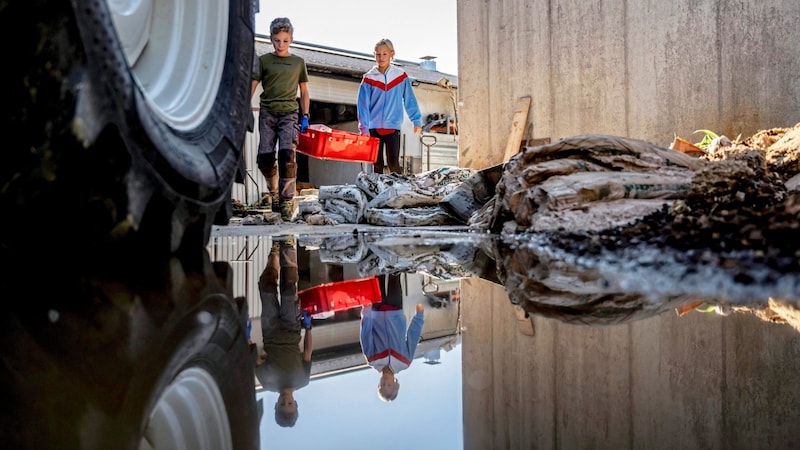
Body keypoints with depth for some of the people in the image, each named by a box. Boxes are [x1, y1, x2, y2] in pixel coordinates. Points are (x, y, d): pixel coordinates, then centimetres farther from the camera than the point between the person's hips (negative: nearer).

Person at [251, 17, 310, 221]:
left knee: (287, 153, -17)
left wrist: (305, 116, 8)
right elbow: (251, 86, 6)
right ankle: (274, 193, 19)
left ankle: (288, 200, -13)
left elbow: (304, 91, 18)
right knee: (264, 156, -6)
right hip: (267, 113, 1)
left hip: (289, 113, 0)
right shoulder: (263, 60, 10)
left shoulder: (298, 62, 14)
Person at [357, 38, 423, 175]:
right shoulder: (368, 78, 0)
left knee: (393, 162, -8)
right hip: (374, 127, 1)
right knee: (377, 164, 7)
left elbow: (410, 100, 7)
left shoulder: (401, 75, 2)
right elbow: (362, 104, -4)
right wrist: (364, 127, -12)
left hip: (393, 126, -1)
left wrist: (417, 121, 5)